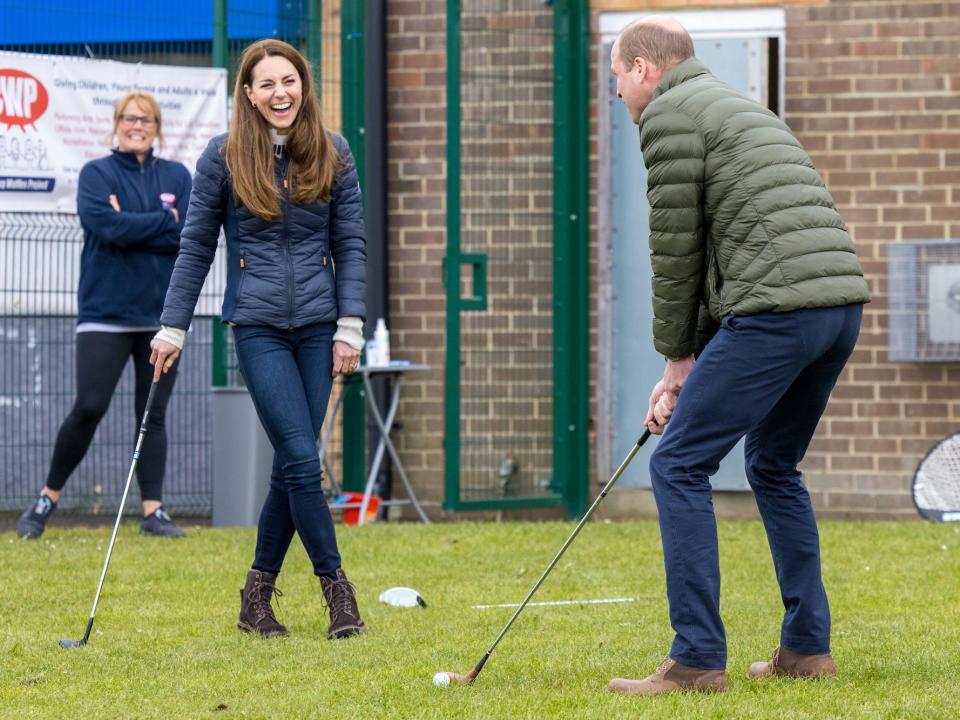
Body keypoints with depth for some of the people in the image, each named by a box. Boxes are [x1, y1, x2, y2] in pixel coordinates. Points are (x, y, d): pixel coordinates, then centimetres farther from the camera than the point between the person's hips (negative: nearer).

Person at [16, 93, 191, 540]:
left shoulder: (177, 177, 10)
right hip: (105, 313, -3)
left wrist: (130, 226, -10)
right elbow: (106, 224, -15)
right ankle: (47, 500, 4)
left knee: (153, 414, 3)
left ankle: (153, 511, 4)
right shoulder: (96, 174, 2)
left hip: (161, 315, 3)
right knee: (89, 408, -9)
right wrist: (165, 220, -8)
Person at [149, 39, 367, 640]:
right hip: (259, 325, -2)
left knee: (292, 466, 3)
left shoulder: (333, 155, 4)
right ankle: (336, 587, -2)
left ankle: (258, 596, 15)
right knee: (302, 460, -11)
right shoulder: (224, 158, -1)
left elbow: (351, 245, 6)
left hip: (317, 325, 2)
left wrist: (350, 326, -1)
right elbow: (196, 247, 5)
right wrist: (172, 327, 3)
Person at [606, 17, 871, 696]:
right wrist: (690, 361, 23)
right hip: (843, 301, 9)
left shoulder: (668, 114, 0)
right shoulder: (740, 107, 29)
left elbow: (676, 250, -1)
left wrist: (677, 358, 11)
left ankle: (698, 659, -7)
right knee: (774, 465, 23)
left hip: (777, 308, -9)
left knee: (679, 466, -3)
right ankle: (808, 648, 22)